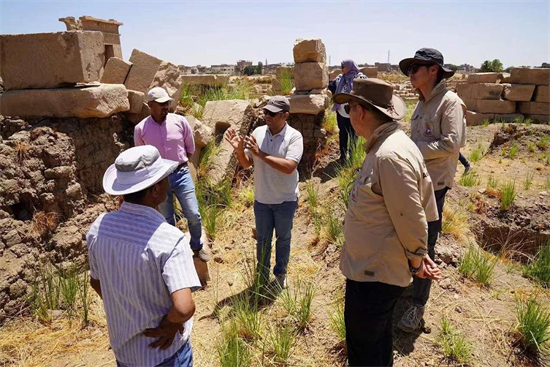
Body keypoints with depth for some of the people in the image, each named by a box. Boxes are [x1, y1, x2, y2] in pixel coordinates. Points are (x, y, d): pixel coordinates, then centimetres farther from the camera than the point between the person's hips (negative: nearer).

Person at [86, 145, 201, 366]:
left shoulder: (99, 227, -12)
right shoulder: (169, 239, -31)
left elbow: (96, 282, 3)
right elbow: (184, 308, -38)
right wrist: (169, 324, -17)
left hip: (122, 349, 5)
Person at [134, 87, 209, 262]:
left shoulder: (180, 121, -6)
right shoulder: (140, 129, -7)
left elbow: (190, 147, 7)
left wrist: (179, 163, 8)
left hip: (181, 174, 0)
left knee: (193, 214, 1)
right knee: (167, 219, 12)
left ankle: (197, 245, 26)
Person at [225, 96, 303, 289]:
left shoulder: (294, 136, -15)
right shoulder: (258, 133, -4)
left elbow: (289, 167, -29)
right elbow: (246, 164, 1)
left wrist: (261, 154, -30)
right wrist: (239, 150, -20)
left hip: (285, 200, -3)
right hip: (261, 199, 3)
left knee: (283, 238, 17)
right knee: (262, 239, 16)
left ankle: (280, 273, 39)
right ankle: (262, 277, 34)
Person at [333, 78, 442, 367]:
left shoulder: (390, 155, -27)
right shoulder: (383, 147, 6)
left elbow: (410, 217, -22)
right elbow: (409, 209, 12)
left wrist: (416, 261, -7)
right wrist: (416, 256, 13)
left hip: (374, 273, -9)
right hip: (375, 267, 9)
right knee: (377, 340, 26)